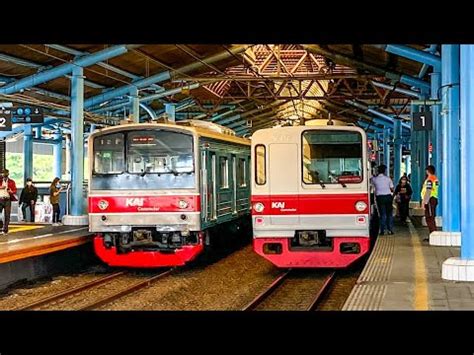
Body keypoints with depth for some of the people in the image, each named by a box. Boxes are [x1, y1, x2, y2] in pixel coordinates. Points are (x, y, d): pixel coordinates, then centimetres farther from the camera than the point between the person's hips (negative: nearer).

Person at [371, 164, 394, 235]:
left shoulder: (374, 179, -3)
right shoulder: (388, 178, 0)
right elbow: (392, 189, 2)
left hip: (379, 197, 0)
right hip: (388, 196, 0)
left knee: (382, 214, 4)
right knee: (389, 214, 9)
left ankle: (382, 230, 1)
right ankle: (390, 230, 7)